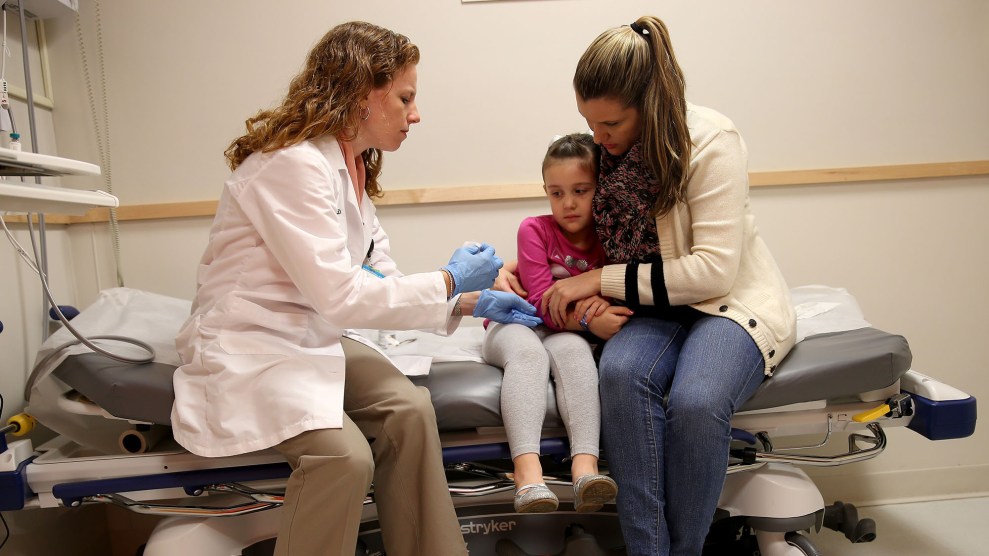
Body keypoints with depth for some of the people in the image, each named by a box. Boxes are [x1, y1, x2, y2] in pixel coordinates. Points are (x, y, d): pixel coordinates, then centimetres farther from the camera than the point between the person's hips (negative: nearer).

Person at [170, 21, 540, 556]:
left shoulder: (353, 169, 10)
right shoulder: (292, 162, -20)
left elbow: (381, 281, 11)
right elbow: (339, 296, -23)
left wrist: (471, 302, 3)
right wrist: (450, 280, -14)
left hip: (313, 336, 8)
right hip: (248, 346, -7)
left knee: (409, 408, -17)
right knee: (344, 453, -28)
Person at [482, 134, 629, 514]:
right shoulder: (535, 230, -10)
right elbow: (543, 302, -17)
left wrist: (606, 307, -20)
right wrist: (589, 321, -32)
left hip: (566, 333, 2)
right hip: (515, 324, -2)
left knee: (572, 348, -33)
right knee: (528, 351, -36)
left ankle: (585, 466, -46)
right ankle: (527, 473, -49)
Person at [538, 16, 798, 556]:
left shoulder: (711, 139, -16)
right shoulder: (603, 145, 2)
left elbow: (715, 268, -19)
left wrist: (602, 280, -19)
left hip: (732, 298, -4)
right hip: (653, 306, 4)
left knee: (695, 400, -34)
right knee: (620, 371, -32)